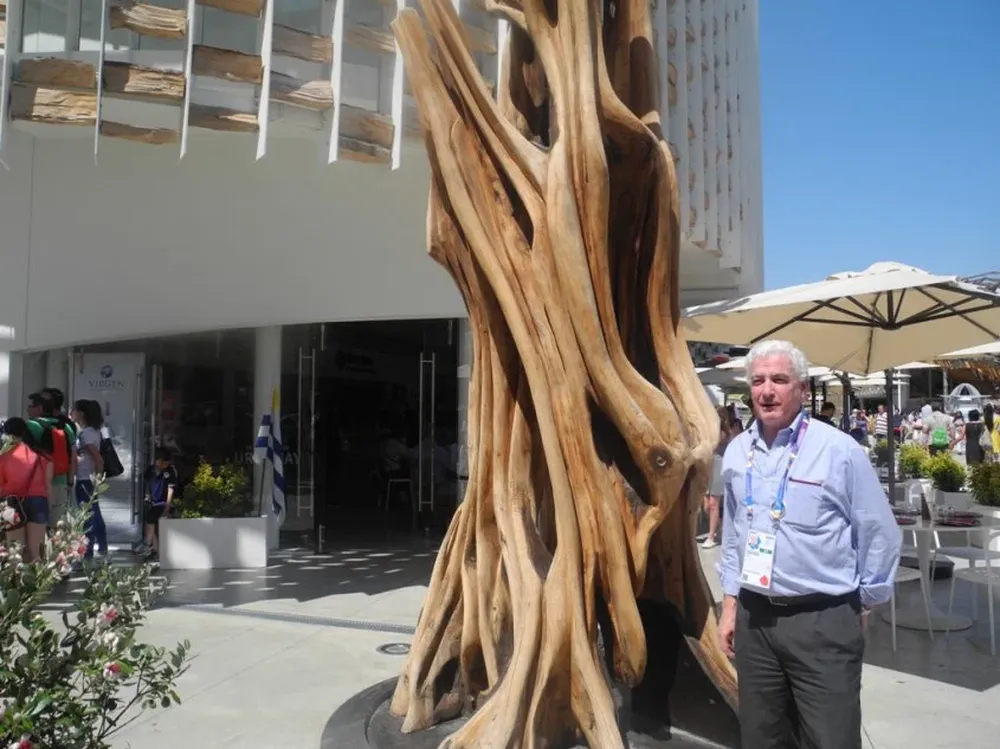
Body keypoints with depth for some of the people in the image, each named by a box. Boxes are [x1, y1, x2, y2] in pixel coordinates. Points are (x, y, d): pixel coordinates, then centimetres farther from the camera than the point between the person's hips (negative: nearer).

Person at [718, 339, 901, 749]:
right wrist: (730, 604, 12)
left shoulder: (839, 449, -10)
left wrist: (862, 607, 3)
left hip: (823, 621, -4)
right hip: (753, 619, 5)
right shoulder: (736, 451, 5)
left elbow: (880, 535, -3)